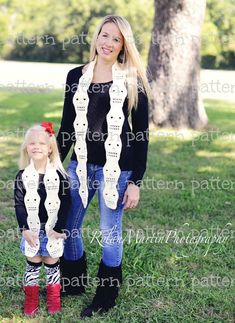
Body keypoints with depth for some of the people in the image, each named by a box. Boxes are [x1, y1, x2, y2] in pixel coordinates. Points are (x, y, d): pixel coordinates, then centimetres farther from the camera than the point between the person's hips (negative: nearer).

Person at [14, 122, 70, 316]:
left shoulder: (59, 175, -8)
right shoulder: (22, 176, -4)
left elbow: (65, 204, -7)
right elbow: (19, 204, -3)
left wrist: (59, 228, -10)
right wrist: (24, 228, -9)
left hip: (53, 229, -1)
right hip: (31, 229, 1)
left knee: (52, 265, 11)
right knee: (32, 265, 11)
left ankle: (54, 300, 27)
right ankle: (31, 301, 25)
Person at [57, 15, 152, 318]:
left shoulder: (133, 81, -4)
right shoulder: (76, 75, 6)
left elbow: (141, 133, -4)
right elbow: (67, 125, 11)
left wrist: (135, 181, -8)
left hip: (116, 167, -4)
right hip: (81, 164, 4)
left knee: (110, 233, 7)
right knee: (66, 227, 12)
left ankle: (107, 295, 28)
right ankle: (74, 281, 37)